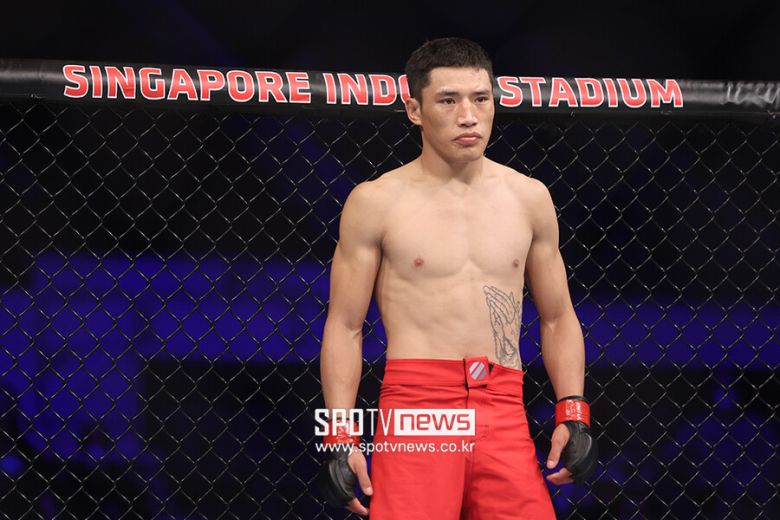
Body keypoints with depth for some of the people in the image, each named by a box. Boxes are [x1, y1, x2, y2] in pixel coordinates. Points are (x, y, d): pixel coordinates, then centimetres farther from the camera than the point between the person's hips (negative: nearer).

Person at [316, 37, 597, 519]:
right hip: (415, 408, -3)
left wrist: (572, 415, 5)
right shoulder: (377, 203, 3)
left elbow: (558, 318, 18)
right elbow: (345, 327, 3)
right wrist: (340, 438, -5)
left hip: (505, 414, 3)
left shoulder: (528, 198, 12)